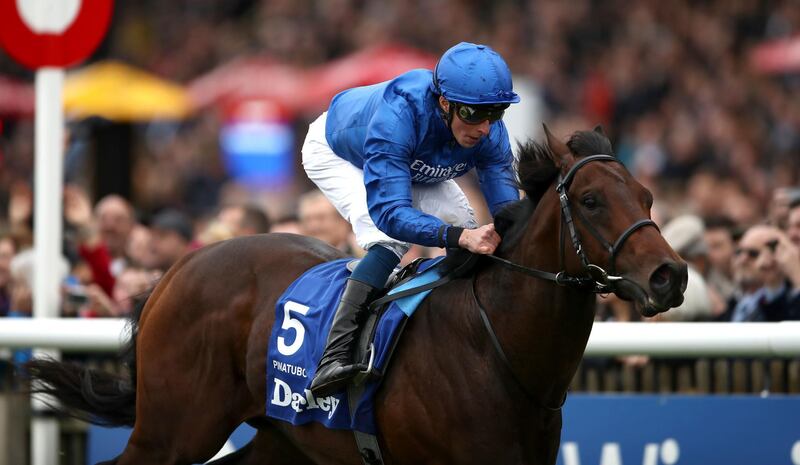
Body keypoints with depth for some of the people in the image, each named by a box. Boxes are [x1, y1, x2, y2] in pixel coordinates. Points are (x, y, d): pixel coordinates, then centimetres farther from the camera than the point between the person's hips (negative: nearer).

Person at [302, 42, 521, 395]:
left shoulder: (489, 131, -31)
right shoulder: (399, 114, -48)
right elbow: (389, 211, -54)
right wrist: (459, 236, -68)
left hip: (412, 165, 6)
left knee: (471, 235, -11)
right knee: (391, 238, -31)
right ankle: (334, 357, -38)